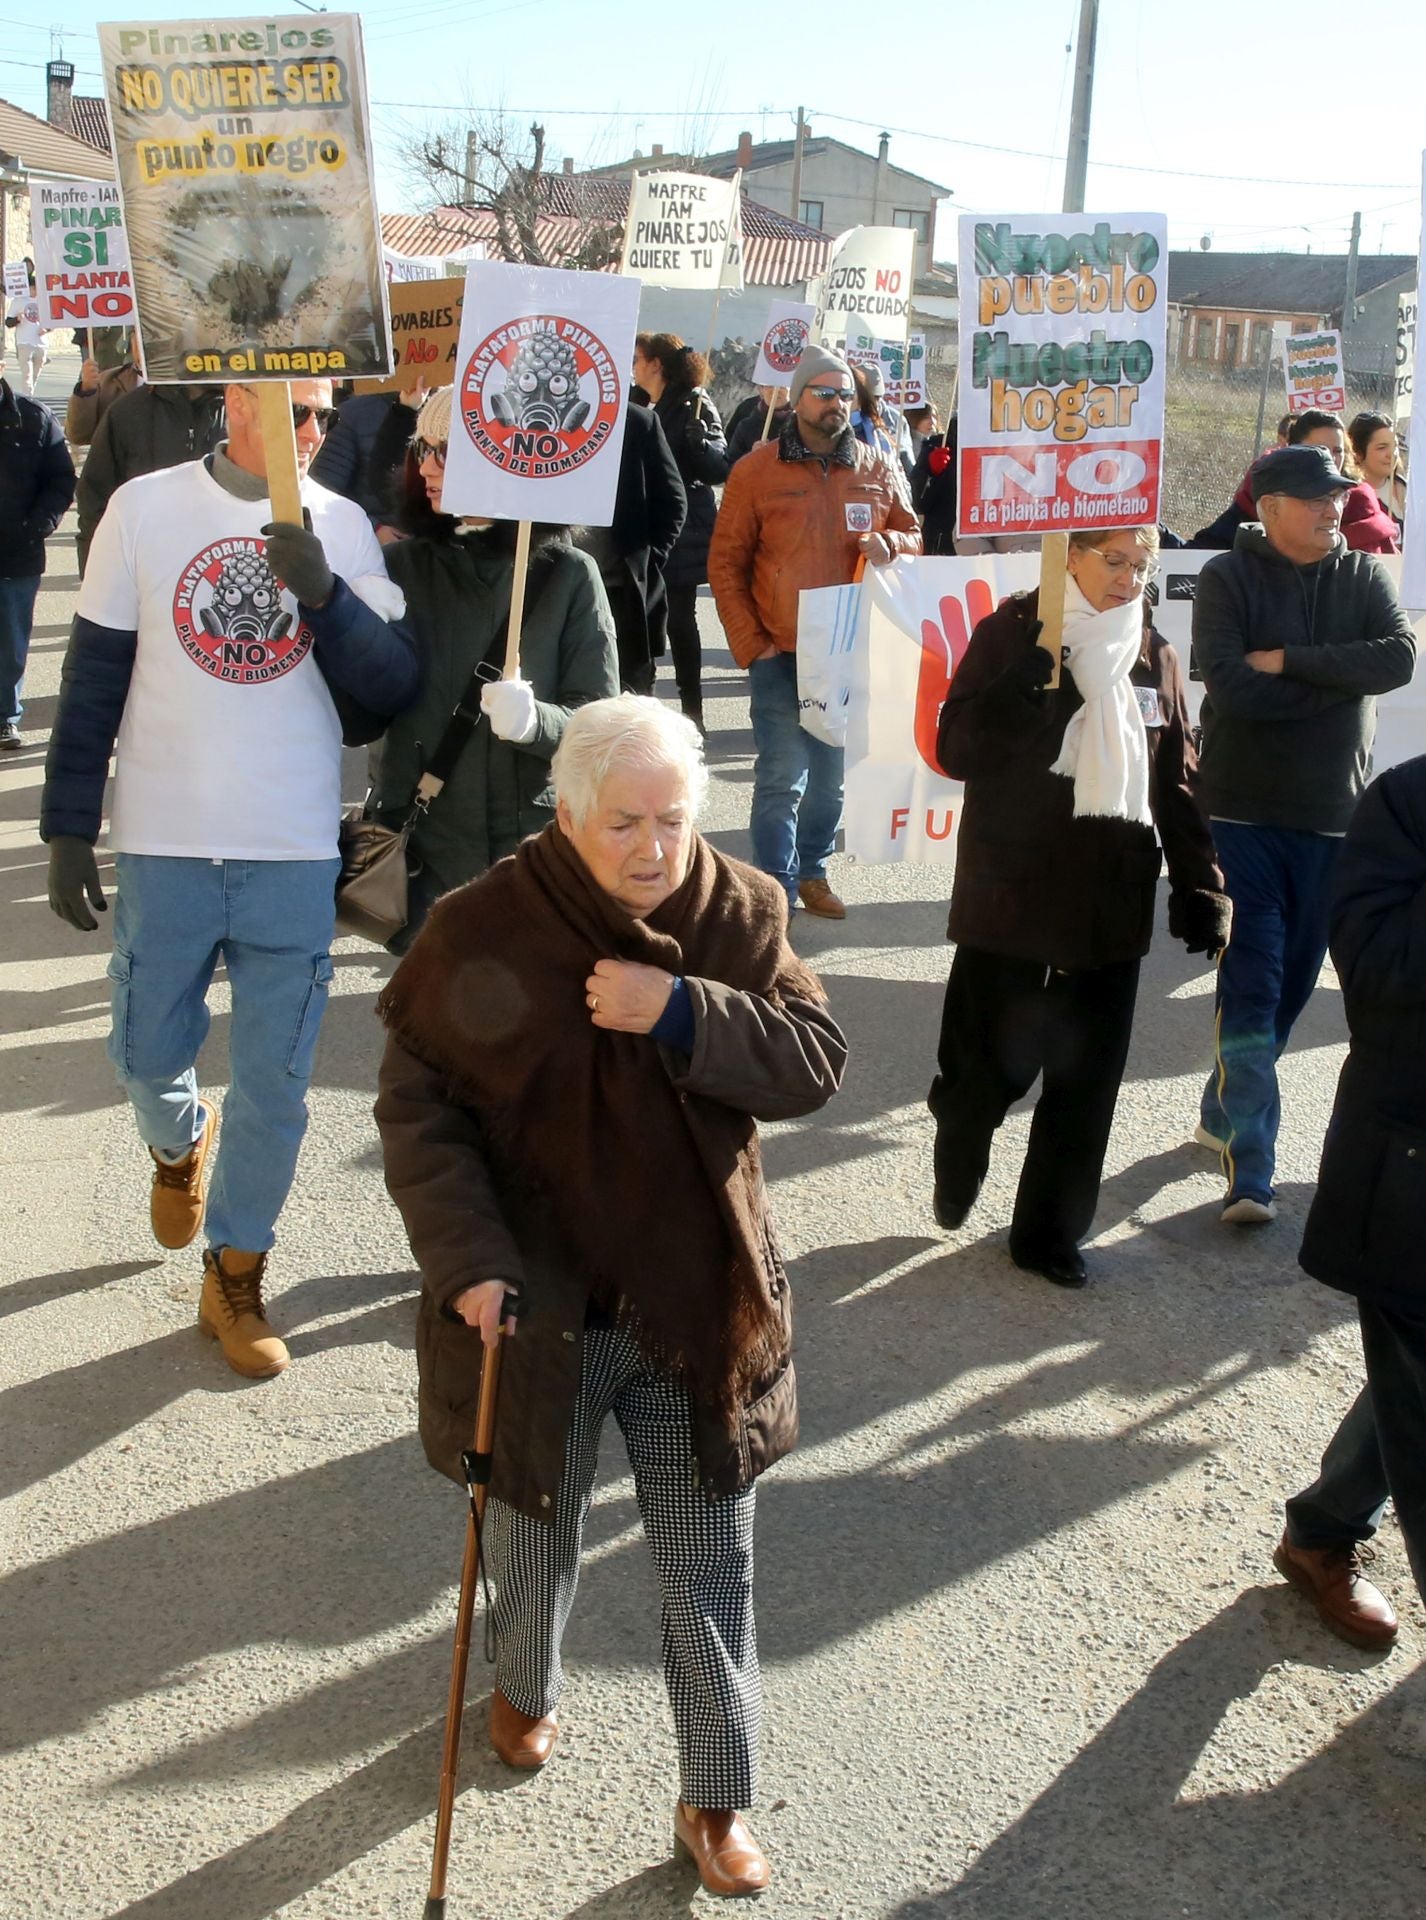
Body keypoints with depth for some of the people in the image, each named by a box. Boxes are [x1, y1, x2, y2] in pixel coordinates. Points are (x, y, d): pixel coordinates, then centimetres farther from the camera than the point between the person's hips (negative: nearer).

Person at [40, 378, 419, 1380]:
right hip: (164, 845, 0)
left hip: (296, 854, 0)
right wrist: (68, 829, 0)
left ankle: (234, 1279, 26)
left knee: (274, 1084, 7)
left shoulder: (342, 527, 0)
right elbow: (93, 678, 1)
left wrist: (323, 592, -24)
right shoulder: (146, 508, -2)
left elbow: (392, 686, -8)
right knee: (148, 1054, 13)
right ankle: (181, 1146, 48)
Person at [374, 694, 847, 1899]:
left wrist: (681, 1013, -26)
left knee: (713, 1565, 10)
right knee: (537, 1525, 23)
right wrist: (466, 1259, -21)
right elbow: (418, 1109, -11)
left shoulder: (740, 914, -7)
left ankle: (718, 1797, 29)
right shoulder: (483, 930, -15)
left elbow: (815, 1064, -12)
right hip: (537, 1303, -1)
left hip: (699, 1304, 1)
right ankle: (525, 1690, 53)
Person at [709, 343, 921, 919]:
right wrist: (750, 646, -7)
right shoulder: (756, 470, -2)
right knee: (782, 776, -7)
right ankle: (776, 892, 2)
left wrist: (888, 544, -9)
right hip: (780, 654, -3)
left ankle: (812, 872, 27)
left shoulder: (879, 470, 6)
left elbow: (913, 535, 16)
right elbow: (725, 564, -1)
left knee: (831, 774, 12)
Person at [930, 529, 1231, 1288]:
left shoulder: (1154, 655, 8)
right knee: (988, 1066, 2)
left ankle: (1050, 1231, 21)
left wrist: (1199, 885, 4)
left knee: (1087, 1078, 6)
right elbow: (956, 748, -8)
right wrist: (1030, 693, -21)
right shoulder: (1011, 633, -4)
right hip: (1011, 897, -3)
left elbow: (1177, 782, 10)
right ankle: (956, 1177, 33)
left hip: (1112, 904, 4)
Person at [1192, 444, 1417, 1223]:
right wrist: (1339, 680, -11)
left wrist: (1288, 661, -17)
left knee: (1294, 980, 13)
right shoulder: (1228, 577, -4)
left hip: (1333, 815, 4)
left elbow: (1400, 658, -12)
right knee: (1251, 983, -8)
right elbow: (1229, 685, -18)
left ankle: (1222, 1110, 32)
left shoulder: (1364, 577, 6)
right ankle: (1250, 1167, -7)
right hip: (1245, 811, -4)